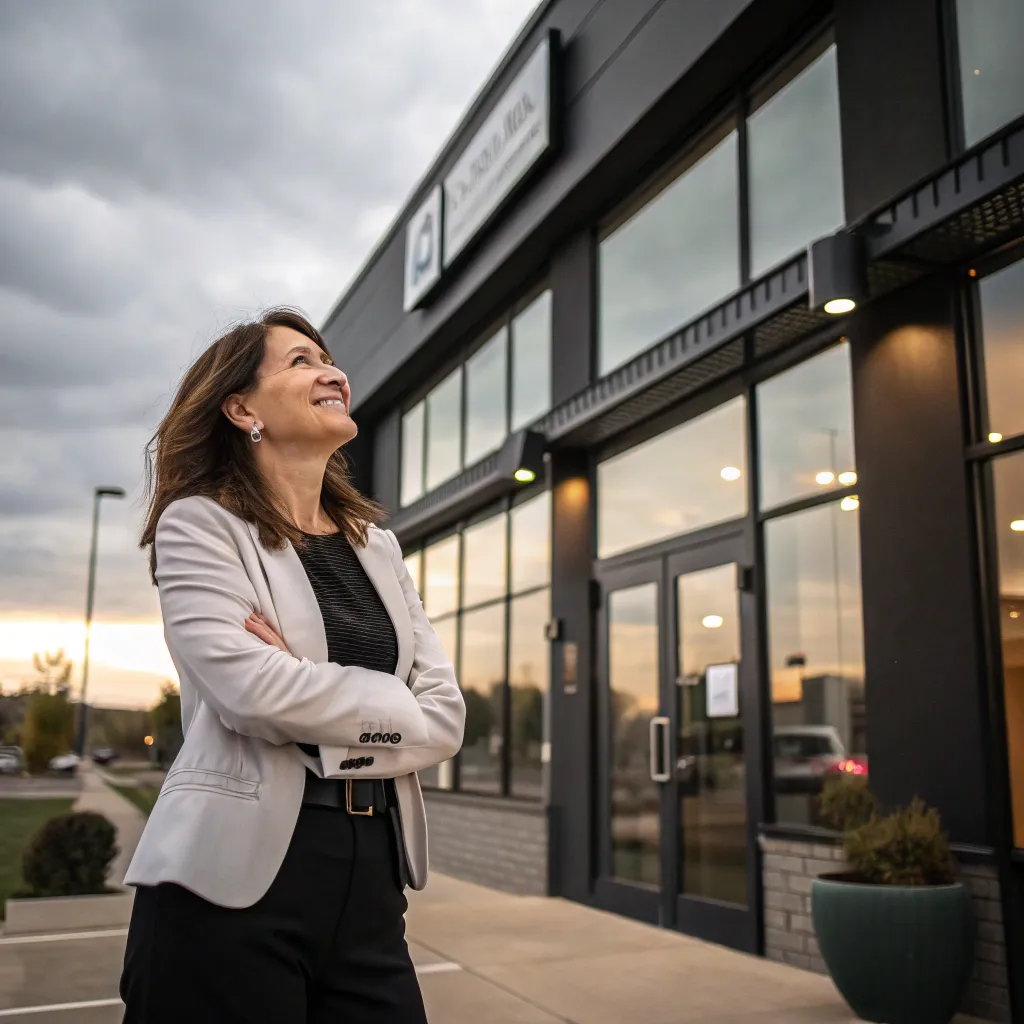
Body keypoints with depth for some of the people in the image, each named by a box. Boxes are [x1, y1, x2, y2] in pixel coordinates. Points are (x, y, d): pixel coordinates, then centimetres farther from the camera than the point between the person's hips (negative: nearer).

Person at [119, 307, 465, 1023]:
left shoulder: (379, 548, 14)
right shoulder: (200, 524, -1)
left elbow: (446, 716, 3)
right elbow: (250, 688, -18)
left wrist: (309, 688, -12)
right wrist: (388, 707, -5)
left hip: (372, 873, 5)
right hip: (236, 875, -5)